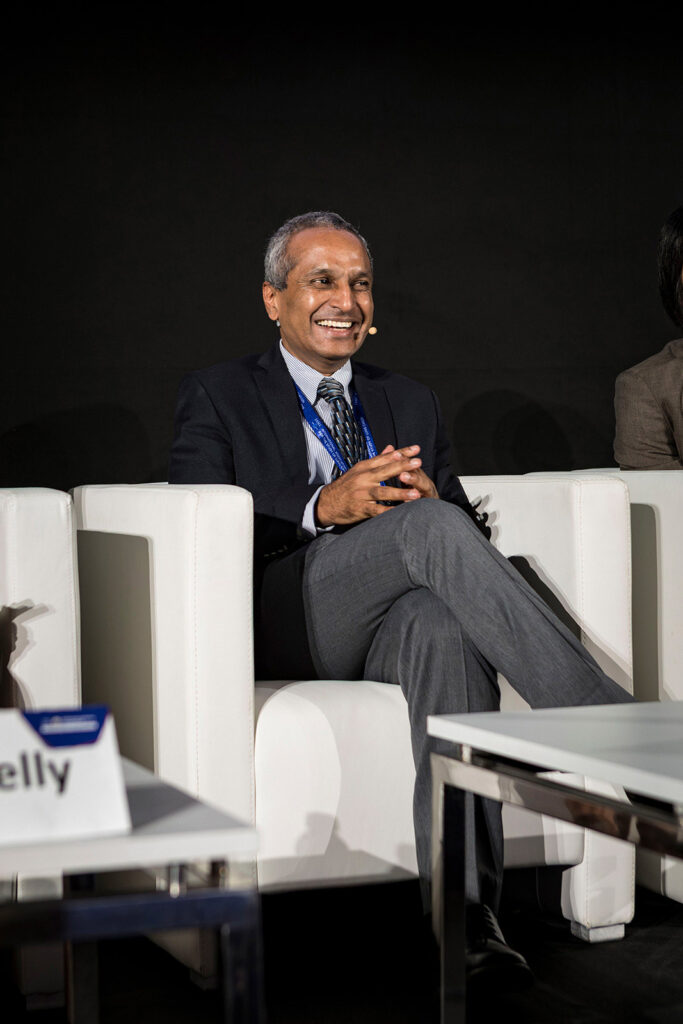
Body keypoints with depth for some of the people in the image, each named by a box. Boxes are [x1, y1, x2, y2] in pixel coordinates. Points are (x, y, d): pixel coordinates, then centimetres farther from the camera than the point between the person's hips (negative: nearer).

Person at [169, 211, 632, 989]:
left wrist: (427, 498, -7)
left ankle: (465, 906, -40)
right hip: (283, 620, -3)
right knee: (430, 528, -32)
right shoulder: (218, 397, 14)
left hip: (396, 623, 3)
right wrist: (323, 509, -16)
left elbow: (472, 538, 18)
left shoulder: (411, 403, 26)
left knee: (439, 620, -37)